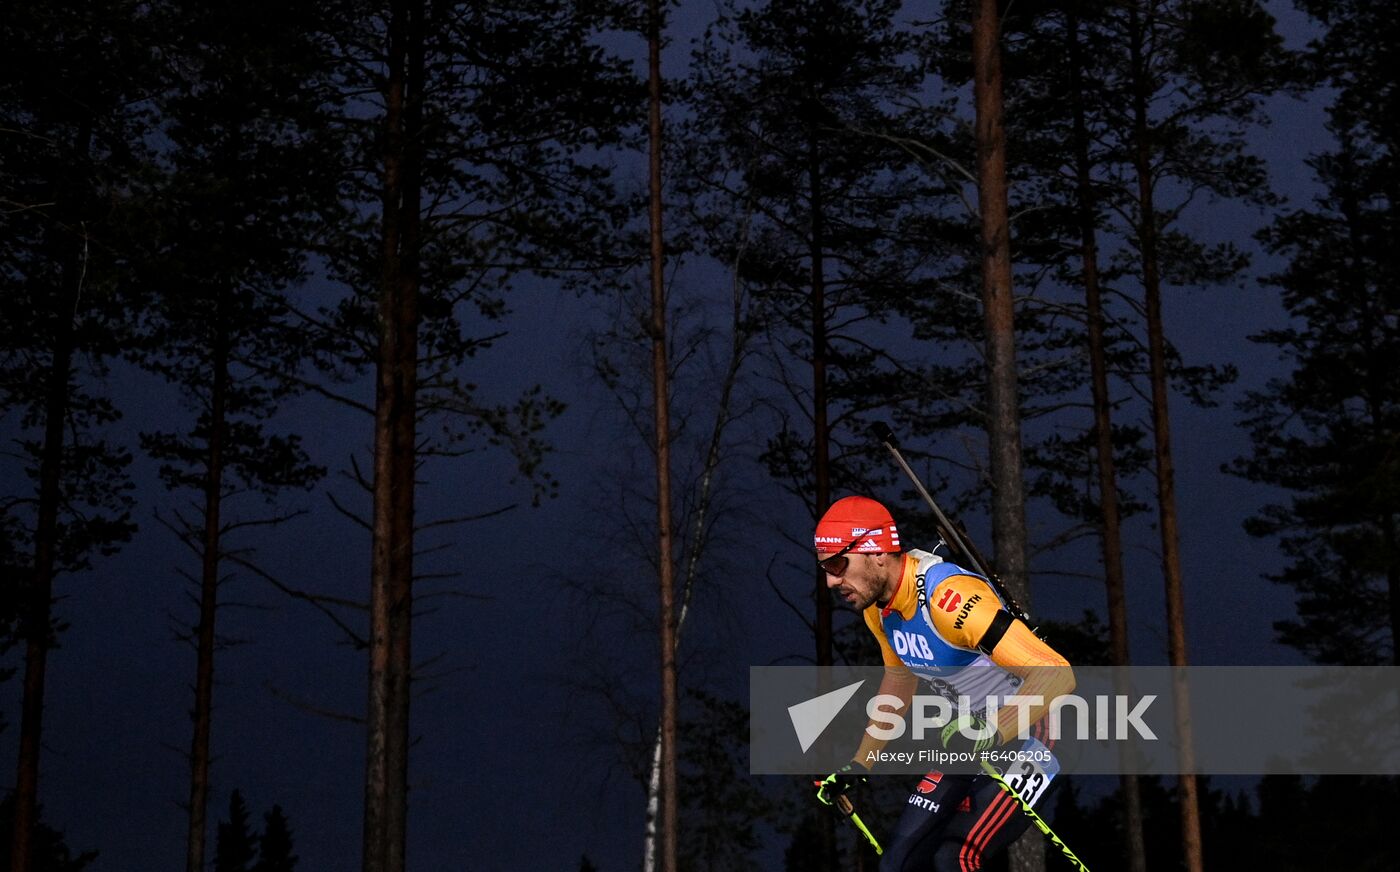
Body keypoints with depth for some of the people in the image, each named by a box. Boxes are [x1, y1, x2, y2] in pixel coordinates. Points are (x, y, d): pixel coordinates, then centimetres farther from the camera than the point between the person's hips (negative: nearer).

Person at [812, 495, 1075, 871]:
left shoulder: (949, 596, -31)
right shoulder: (877, 607, -3)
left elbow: (1057, 674, -35)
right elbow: (900, 679, 17)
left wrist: (992, 734, -46)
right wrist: (858, 765, 18)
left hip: (1019, 738, -8)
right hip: (970, 738, 8)